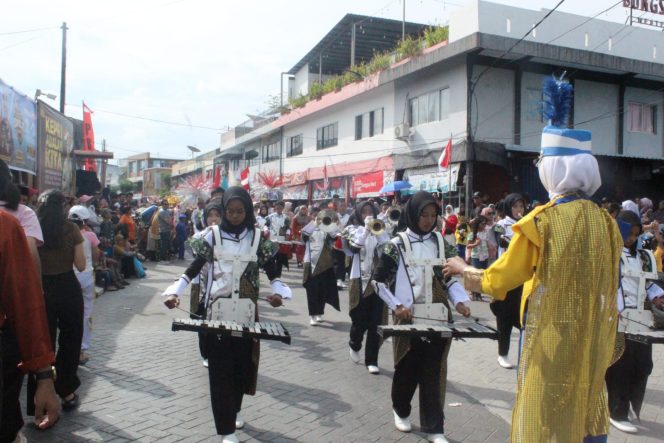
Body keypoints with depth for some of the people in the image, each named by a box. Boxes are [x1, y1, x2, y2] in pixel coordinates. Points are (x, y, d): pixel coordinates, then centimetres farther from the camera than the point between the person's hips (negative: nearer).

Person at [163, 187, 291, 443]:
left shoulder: (258, 237, 0)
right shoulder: (214, 234, -2)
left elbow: (272, 272, 0)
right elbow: (194, 267, -3)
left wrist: (278, 292, -20)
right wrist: (174, 292, -17)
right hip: (218, 309, -1)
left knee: (243, 363, 12)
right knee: (221, 368, -1)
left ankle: (234, 409, 37)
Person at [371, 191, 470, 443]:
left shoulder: (441, 241, 7)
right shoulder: (397, 244, -3)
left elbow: (450, 277, 11)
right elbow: (378, 280, -1)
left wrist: (459, 301, -6)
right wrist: (396, 306, -12)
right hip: (408, 318, -2)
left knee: (434, 372, 3)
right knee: (407, 369, 9)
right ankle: (401, 410, 35)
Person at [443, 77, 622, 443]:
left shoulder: (542, 220, -17)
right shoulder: (606, 221, 0)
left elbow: (497, 281, -11)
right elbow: (606, 285, 9)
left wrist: (463, 269, 6)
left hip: (552, 339, -5)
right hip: (591, 339, 6)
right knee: (586, 411, 19)